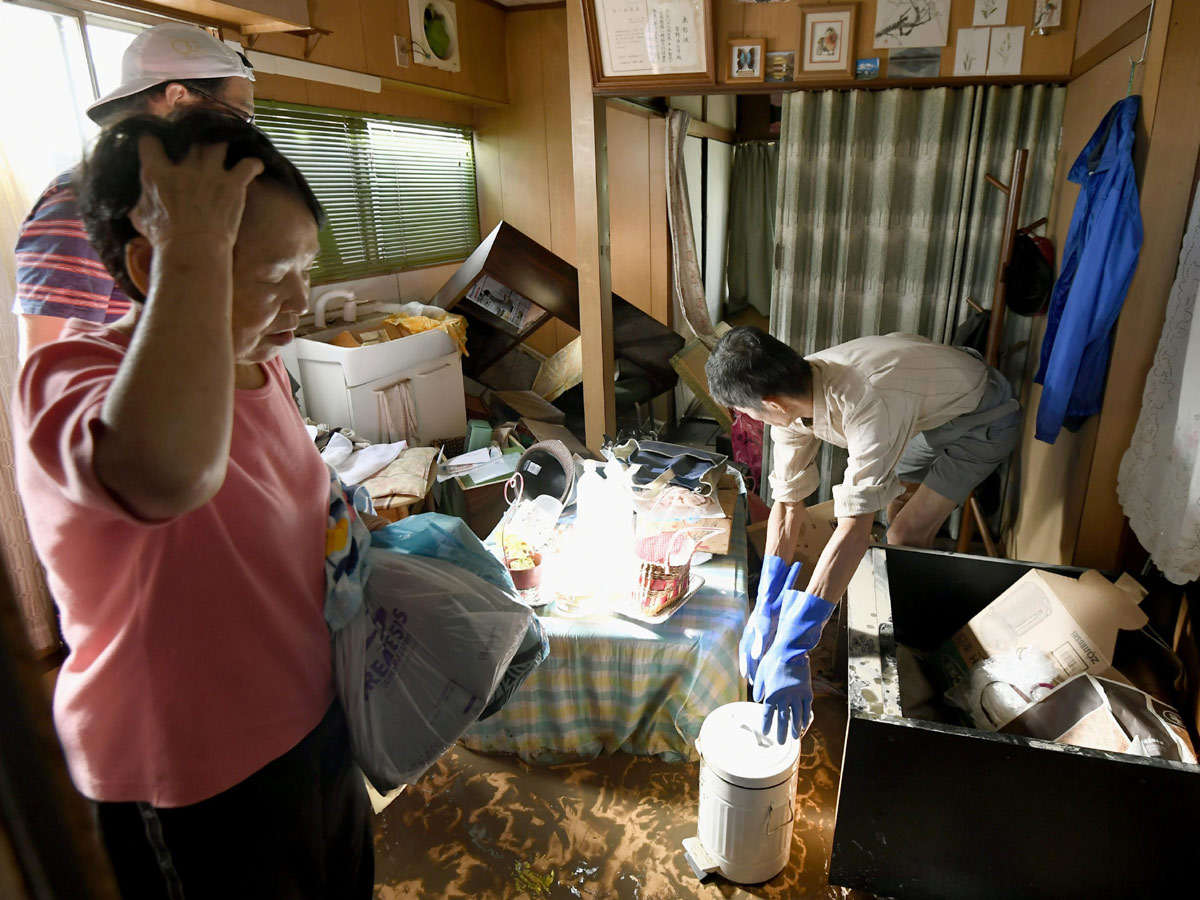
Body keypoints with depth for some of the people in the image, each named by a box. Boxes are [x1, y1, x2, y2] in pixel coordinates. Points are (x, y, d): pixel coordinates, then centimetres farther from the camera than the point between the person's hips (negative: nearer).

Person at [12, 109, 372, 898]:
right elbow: (168, 469, -52)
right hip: (200, 785, -7)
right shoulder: (65, 379, -26)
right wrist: (195, 246, -40)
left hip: (312, 720, 7)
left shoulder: (257, 366, -1)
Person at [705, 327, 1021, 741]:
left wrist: (791, 649, -51)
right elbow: (787, 502, -16)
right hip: (935, 401, 8)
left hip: (983, 421, -7)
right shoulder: (792, 395, -20)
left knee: (905, 536, -11)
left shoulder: (868, 407, -45)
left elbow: (854, 530, -49)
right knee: (896, 505, 19)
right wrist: (765, 610, -19)